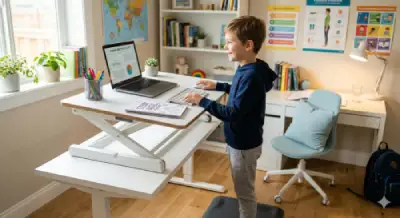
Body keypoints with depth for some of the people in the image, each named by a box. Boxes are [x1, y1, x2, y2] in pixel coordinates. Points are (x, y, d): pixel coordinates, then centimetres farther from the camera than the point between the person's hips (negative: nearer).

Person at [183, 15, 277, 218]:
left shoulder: (251, 75, -29)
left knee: (245, 192, 10)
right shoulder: (246, 69, 2)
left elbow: (233, 113, -31)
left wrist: (202, 101, -26)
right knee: (242, 189, 26)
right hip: (239, 140, 10)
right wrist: (217, 86, 15)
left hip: (244, 144, -10)